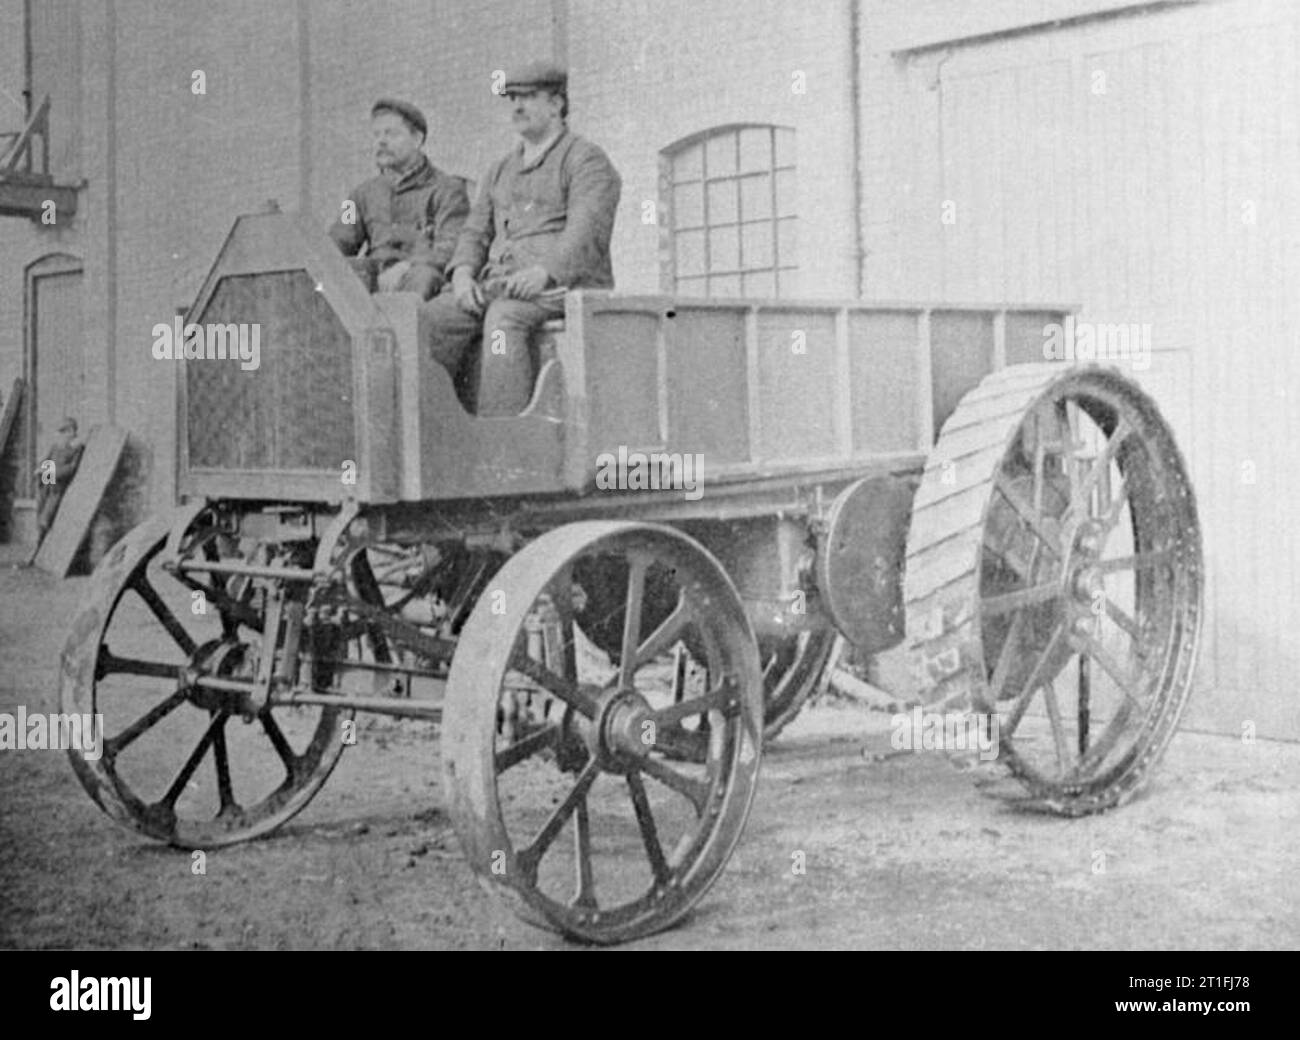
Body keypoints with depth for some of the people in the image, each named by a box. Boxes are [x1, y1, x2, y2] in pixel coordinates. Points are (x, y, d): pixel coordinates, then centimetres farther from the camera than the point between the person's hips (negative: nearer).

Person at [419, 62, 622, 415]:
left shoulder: (587, 160, 2)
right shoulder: (501, 171, 25)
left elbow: (586, 232, -13)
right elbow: (476, 232, 18)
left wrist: (542, 273, -30)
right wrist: (463, 274, -5)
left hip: (563, 285, -6)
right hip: (499, 286, 6)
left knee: (504, 318, -38)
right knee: (431, 320, -21)